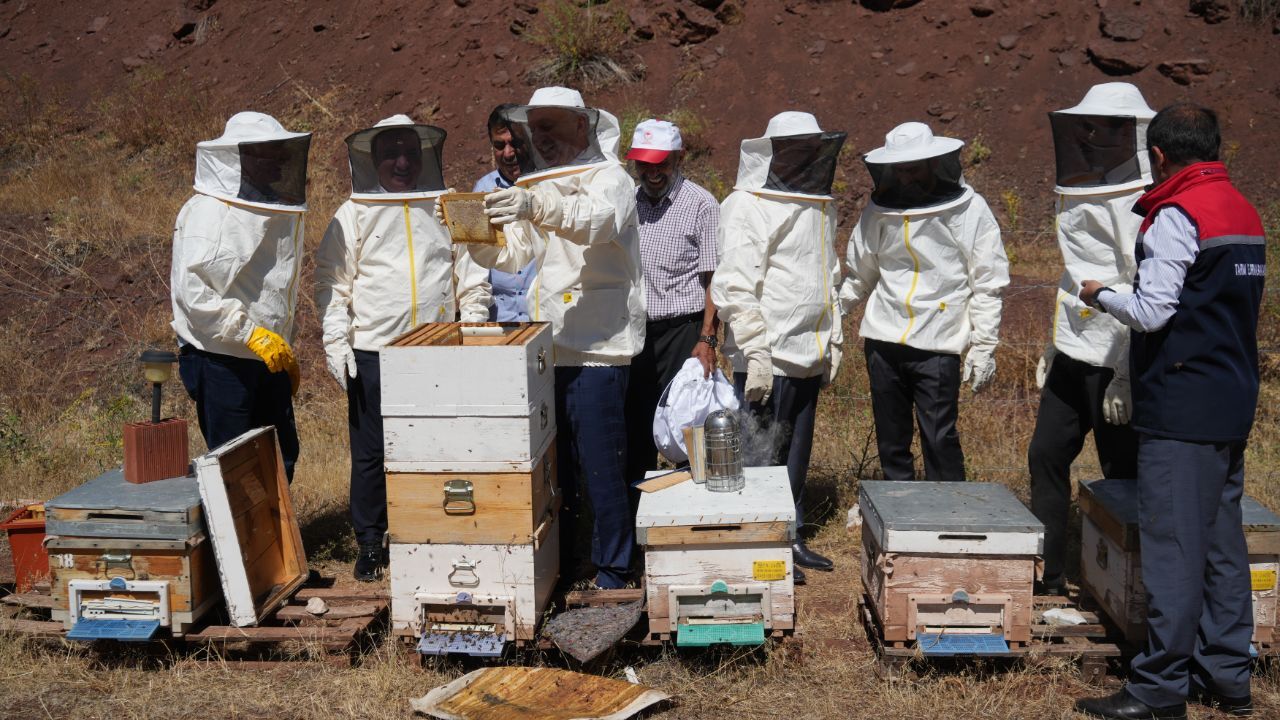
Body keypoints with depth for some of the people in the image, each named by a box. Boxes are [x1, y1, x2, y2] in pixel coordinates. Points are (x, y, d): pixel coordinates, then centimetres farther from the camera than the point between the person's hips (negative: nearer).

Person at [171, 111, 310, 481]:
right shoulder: (206, 213, -13)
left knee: (282, 457, 11)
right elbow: (193, 289, -22)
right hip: (221, 361, -8)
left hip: (270, 358, 8)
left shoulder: (280, 212, 12)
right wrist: (252, 333, -24)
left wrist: (288, 350, 21)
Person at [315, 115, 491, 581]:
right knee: (371, 454, 5)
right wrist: (335, 342, -7)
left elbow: (472, 277, 12)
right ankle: (370, 544, 19)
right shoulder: (353, 215, 5)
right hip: (373, 352, -1)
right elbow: (332, 281, 3)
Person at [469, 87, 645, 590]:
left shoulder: (609, 178, -5)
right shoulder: (539, 186, 18)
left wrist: (535, 205, -47)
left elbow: (594, 220, -29)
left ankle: (612, 570, 9)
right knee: (553, 464, 13)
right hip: (547, 346, 7)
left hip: (597, 349, -7)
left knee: (601, 467, -3)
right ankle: (556, 562, 25)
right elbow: (512, 254, 12)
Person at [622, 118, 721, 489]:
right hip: (633, 331, 5)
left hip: (682, 329, -5)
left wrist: (707, 339, -15)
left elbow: (714, 279, -8)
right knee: (635, 424, 10)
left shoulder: (701, 205, -5)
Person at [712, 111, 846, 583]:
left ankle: (792, 539, 24)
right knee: (763, 455, -3)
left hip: (808, 355, 8)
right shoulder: (747, 207, -10)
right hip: (769, 356, -8)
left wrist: (832, 342, 20)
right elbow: (735, 287, -16)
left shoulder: (820, 206, 16)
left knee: (797, 452, 14)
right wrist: (756, 353, -21)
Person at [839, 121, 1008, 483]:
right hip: (884, 341, 4)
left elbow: (987, 284, -2)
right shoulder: (880, 209, 6)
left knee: (939, 439, -6)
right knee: (891, 440, 12)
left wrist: (984, 347, -5)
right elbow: (859, 276, 14)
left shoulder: (969, 209, -3)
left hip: (938, 345, -4)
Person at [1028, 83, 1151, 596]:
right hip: (1074, 356, 9)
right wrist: (1053, 350, 21)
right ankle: (1047, 576, 22)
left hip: (1113, 362, -9)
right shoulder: (1088, 191, 14)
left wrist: (1128, 375, -23)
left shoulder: (1139, 201, -16)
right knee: (1047, 456, 11)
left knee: (1123, 473, 1)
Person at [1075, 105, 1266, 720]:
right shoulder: (1245, 213, 13)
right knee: (1222, 542, 13)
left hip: (1181, 410, -9)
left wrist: (1100, 295, 0)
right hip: (1233, 402, 9)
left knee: (1172, 546, -5)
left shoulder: (1176, 216, -13)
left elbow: (1151, 312, -18)